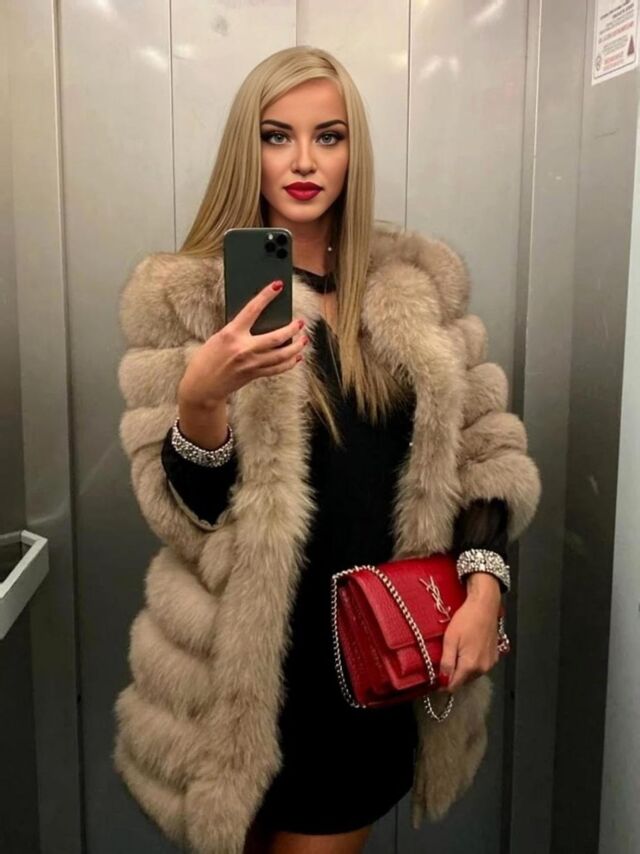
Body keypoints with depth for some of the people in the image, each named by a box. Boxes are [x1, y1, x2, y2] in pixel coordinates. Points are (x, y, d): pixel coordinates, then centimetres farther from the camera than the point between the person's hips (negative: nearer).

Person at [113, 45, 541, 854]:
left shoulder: (421, 280, 1)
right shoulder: (182, 296, -7)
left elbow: (484, 445, 4)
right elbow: (181, 509, -9)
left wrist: (483, 583, -10)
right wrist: (201, 399, -28)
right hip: (250, 660, -2)